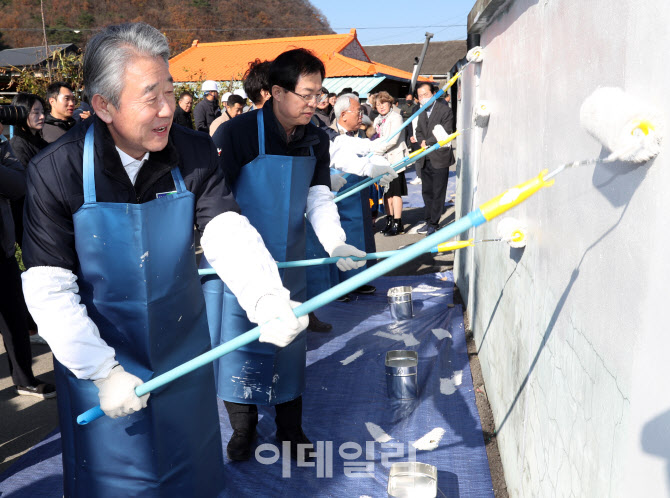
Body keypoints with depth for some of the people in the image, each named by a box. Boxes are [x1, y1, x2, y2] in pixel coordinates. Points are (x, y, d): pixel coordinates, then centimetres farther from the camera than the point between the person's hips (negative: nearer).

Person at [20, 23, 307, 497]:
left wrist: (267, 298, -44)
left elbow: (229, 234, -25)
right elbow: (49, 289, -18)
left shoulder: (197, 153, -13)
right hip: (98, 357, -2)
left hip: (183, 351, 2)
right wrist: (102, 371, -22)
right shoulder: (55, 171, -19)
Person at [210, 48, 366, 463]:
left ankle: (291, 431, 32)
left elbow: (320, 200, -2)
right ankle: (243, 429, 29)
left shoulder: (316, 140, 2)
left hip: (289, 265, 5)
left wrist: (336, 244, -19)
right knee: (237, 344, 6)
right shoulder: (237, 133, -15)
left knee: (290, 345, 13)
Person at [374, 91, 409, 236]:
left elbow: (393, 140, -16)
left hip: (395, 159, -7)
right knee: (386, 192, 10)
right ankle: (389, 220, 20)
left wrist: (376, 149, -17)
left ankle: (397, 223, -1)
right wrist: (372, 148, 0)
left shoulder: (396, 118, -7)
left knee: (395, 192, -5)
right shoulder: (377, 120, 17)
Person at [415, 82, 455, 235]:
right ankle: (428, 221, 24)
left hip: (440, 159, -7)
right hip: (426, 159, 7)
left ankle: (434, 224, 8)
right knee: (427, 192, 13)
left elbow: (446, 133, -15)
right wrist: (421, 141, -6)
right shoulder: (422, 112, 13)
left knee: (438, 193, 0)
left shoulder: (445, 110, -9)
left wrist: (428, 142, -15)